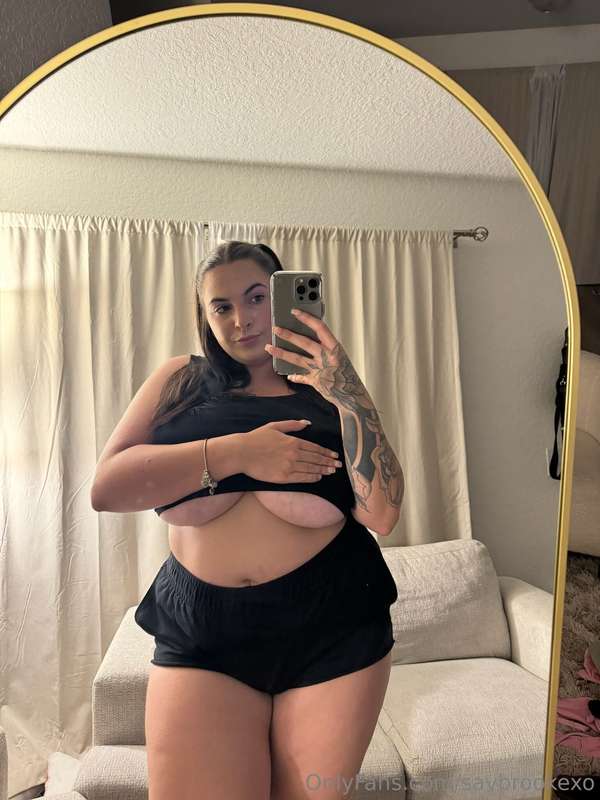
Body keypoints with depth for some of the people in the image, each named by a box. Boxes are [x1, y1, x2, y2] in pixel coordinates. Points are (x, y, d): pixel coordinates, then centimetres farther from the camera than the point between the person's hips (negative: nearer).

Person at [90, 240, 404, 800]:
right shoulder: (180, 380, 6)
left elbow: (382, 514, -7)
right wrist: (234, 452, -16)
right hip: (202, 634, 0)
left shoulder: (327, 391, 4)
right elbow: (106, 487, -6)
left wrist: (348, 393, -18)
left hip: (334, 630, 1)